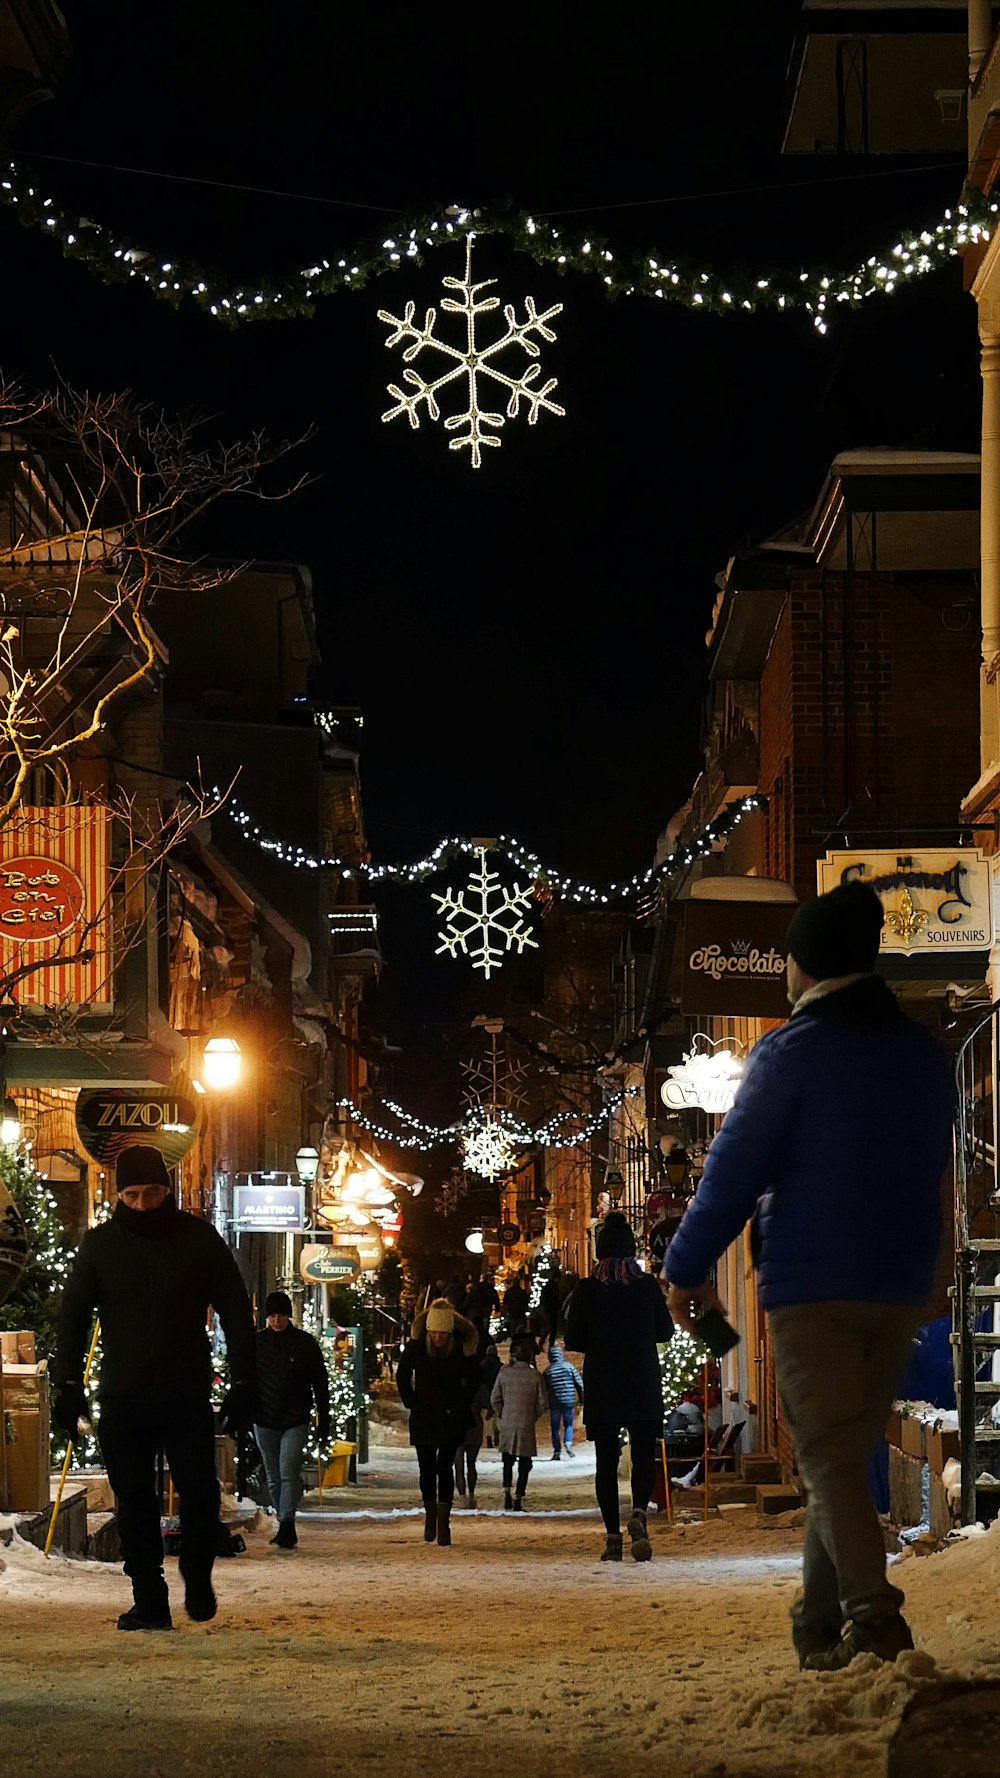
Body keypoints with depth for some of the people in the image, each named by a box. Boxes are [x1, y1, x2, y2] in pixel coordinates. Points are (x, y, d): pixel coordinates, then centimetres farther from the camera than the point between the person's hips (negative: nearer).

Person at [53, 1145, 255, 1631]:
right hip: (122, 1398, 1)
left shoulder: (199, 1239, 1)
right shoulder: (100, 1245, 3)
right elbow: (73, 1316, 8)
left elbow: (236, 1313, 4)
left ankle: (198, 1580, 21)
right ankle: (148, 1600, 6)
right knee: (134, 1501, 1)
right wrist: (68, 1385, -2)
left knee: (199, 1494, -3)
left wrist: (243, 1385, -1)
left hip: (188, 1395, -1)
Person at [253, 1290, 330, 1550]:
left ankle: (287, 1525, -18)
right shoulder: (256, 1343, 4)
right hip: (265, 1421, 3)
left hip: (295, 1421, -3)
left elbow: (321, 1386, 5)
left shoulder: (305, 1343, 1)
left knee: (289, 1472, -16)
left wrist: (323, 1424, 3)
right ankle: (285, 1528, 18)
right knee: (273, 1477, 8)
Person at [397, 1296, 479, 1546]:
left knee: (445, 1467, -7)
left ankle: (444, 1521, -5)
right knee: (427, 1468, 3)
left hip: (451, 1416, -1)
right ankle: (430, 1514, 22)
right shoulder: (416, 1345, -8)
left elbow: (474, 1378, 8)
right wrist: (411, 1403, 2)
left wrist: (462, 1404, 1)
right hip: (423, 1417, 1)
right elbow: (402, 1375, 7)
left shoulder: (462, 1347, -9)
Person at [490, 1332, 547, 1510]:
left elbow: (495, 1399, 1)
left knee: (508, 1461, 16)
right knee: (525, 1463, 5)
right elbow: (542, 1403, -3)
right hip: (527, 1425, -2)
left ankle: (507, 1493, 0)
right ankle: (518, 1499, -1)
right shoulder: (535, 1376, -7)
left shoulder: (504, 1373, -3)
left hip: (507, 1423, 2)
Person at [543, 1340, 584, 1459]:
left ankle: (557, 1451, 3)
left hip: (554, 1403, 0)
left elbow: (544, 1390, 4)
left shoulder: (547, 1372, 0)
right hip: (569, 1401, 0)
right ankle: (568, 1443, -11)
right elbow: (579, 1383, 0)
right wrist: (581, 1399, 9)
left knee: (555, 1427, 7)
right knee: (568, 1424, 13)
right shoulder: (569, 1367, -1)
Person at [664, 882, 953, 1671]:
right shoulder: (925, 1055, 10)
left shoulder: (790, 1052, -8)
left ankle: (872, 1611, -24)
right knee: (851, 1453, 14)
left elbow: (737, 1167, -8)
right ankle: (821, 1623, 17)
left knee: (829, 1455, -7)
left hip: (810, 1283, -5)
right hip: (902, 1285, 6)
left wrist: (689, 1267, 1)